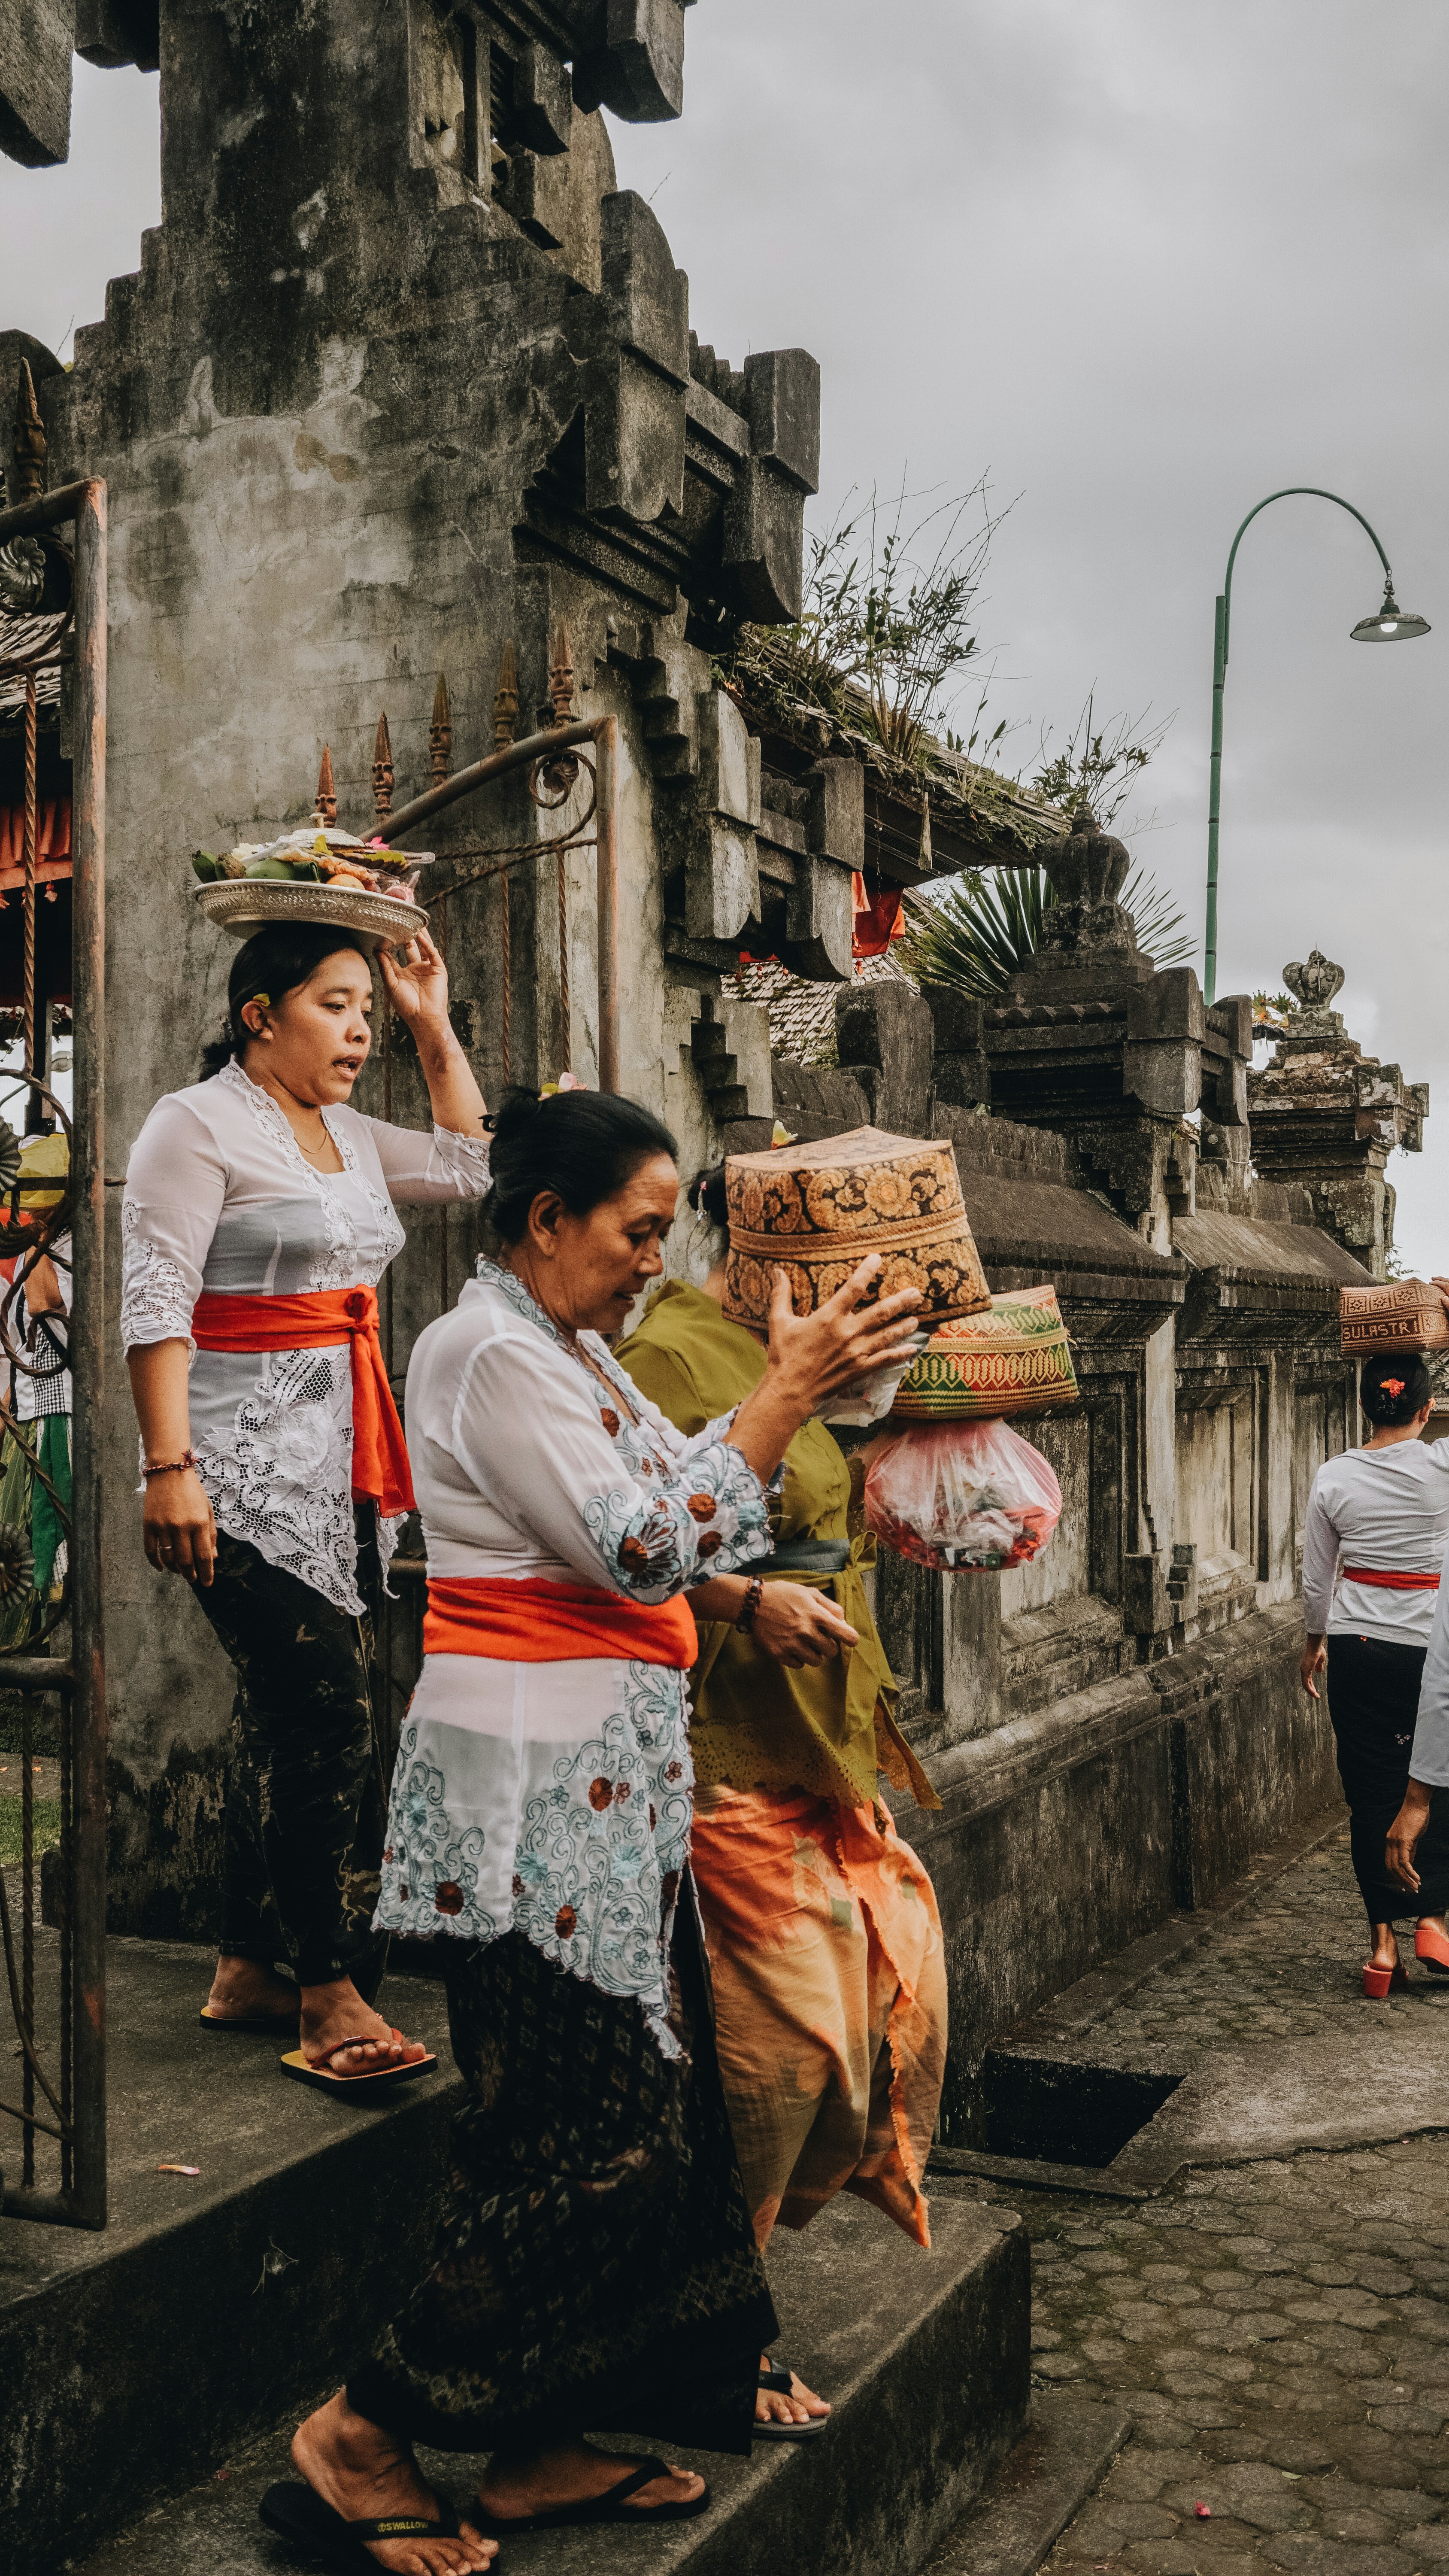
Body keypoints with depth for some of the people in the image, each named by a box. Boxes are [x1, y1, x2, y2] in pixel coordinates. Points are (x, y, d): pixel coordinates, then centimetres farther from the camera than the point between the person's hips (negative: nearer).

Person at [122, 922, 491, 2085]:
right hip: (247, 1469, -8)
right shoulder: (199, 1124, -7)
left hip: (343, 1464, 8)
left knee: (289, 1719, 11)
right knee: (330, 1714, -12)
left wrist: (433, 1025, 21)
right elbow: (154, 1304, -13)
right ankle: (333, 1999, -5)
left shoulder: (348, 1136, 18)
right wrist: (168, 1466, -21)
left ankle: (247, 1971, 22)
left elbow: (470, 1164, 27)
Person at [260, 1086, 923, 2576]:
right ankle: (362, 2438, 6)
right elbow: (641, 1548, -20)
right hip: (535, 1782, -10)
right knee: (599, 2134, -8)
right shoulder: (490, 1351, -14)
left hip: (607, 1777, 10)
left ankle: (538, 2453, 23)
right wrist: (792, 1391, -19)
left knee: (638, 2109, 11)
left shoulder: (572, 1350, 17)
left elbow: (665, 1518, 23)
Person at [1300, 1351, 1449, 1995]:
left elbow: (1316, 1580, 3)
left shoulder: (1335, 1477, -4)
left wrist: (1314, 1644, 17)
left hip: (1357, 1647, 2)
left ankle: (1383, 1942, 10)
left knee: (1371, 1791, 8)